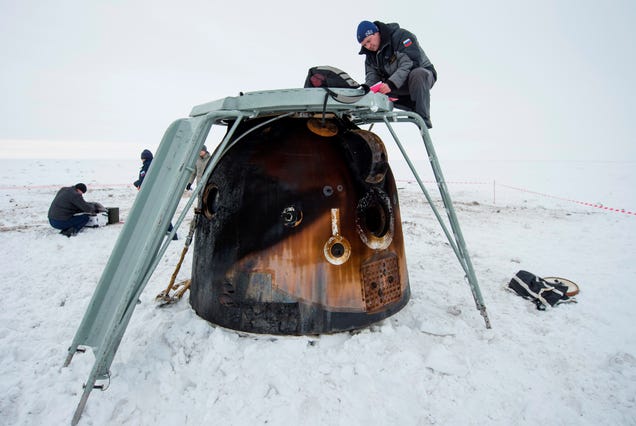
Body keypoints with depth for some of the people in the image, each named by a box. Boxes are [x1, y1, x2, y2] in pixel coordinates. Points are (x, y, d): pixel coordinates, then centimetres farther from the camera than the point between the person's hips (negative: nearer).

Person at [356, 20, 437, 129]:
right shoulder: (370, 53, 6)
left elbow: (409, 63, -28)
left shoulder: (401, 36, -16)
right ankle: (416, 107, -15)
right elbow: (372, 76, -1)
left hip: (423, 74, -7)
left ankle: (423, 118, -32)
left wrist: (391, 84, -41)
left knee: (418, 74, -41)